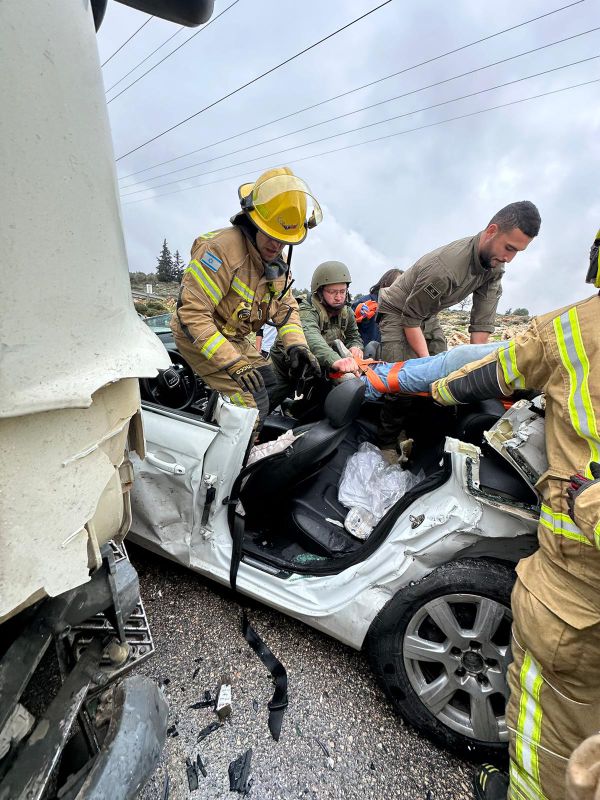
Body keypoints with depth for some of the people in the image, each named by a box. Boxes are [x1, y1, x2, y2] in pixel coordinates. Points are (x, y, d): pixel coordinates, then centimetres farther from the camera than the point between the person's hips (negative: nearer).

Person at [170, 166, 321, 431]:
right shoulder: (221, 248, -27)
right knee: (251, 403, -20)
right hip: (199, 337, -9)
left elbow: (286, 305, 8)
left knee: (270, 386, 14)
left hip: (235, 338, 9)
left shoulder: (277, 260, 1)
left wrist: (296, 344, -11)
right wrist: (231, 361, -36)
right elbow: (192, 312, -30)